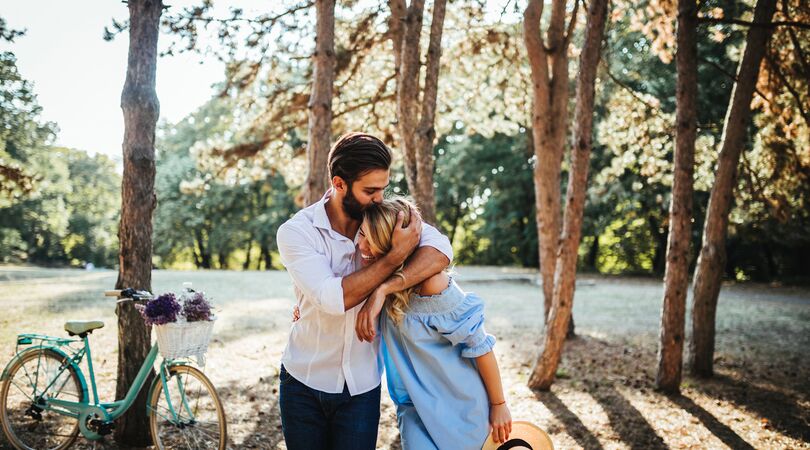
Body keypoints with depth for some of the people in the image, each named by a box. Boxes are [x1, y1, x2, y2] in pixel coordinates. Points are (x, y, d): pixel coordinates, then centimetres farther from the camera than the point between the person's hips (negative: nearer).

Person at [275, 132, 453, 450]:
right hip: (303, 383, -1)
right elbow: (334, 298, -27)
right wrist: (396, 255, -26)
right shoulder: (295, 232, -15)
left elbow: (440, 251, -23)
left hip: (362, 387, 1)